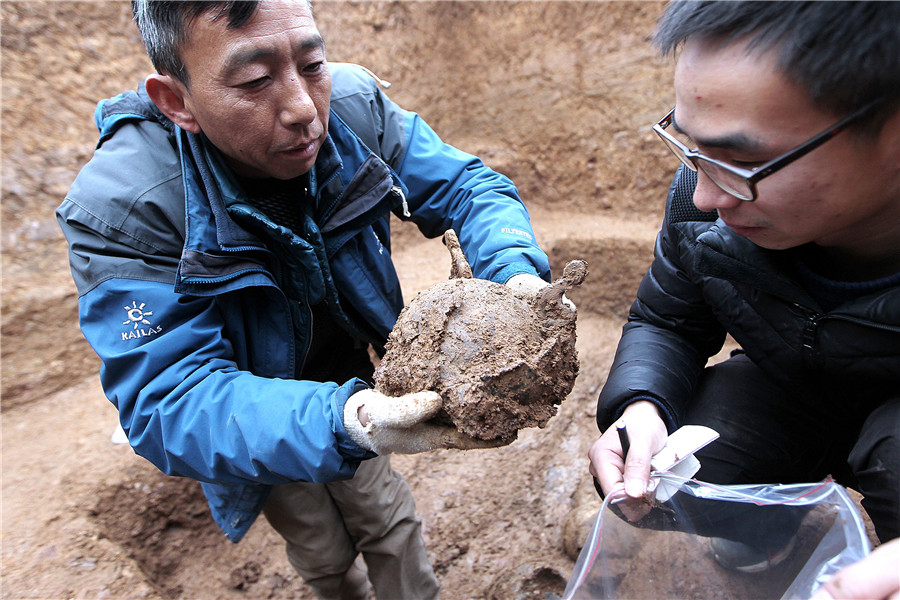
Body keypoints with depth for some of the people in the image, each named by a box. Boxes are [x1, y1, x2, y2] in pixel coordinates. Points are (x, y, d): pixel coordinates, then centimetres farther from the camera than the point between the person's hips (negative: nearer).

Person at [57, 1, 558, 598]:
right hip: (255, 424, -1)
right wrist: (341, 422, -51)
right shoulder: (120, 208, -32)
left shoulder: (353, 105, -23)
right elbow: (167, 402, -34)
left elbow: (468, 187, -15)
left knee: (391, 525, 18)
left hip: (350, 381, 2)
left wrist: (516, 272, -37)